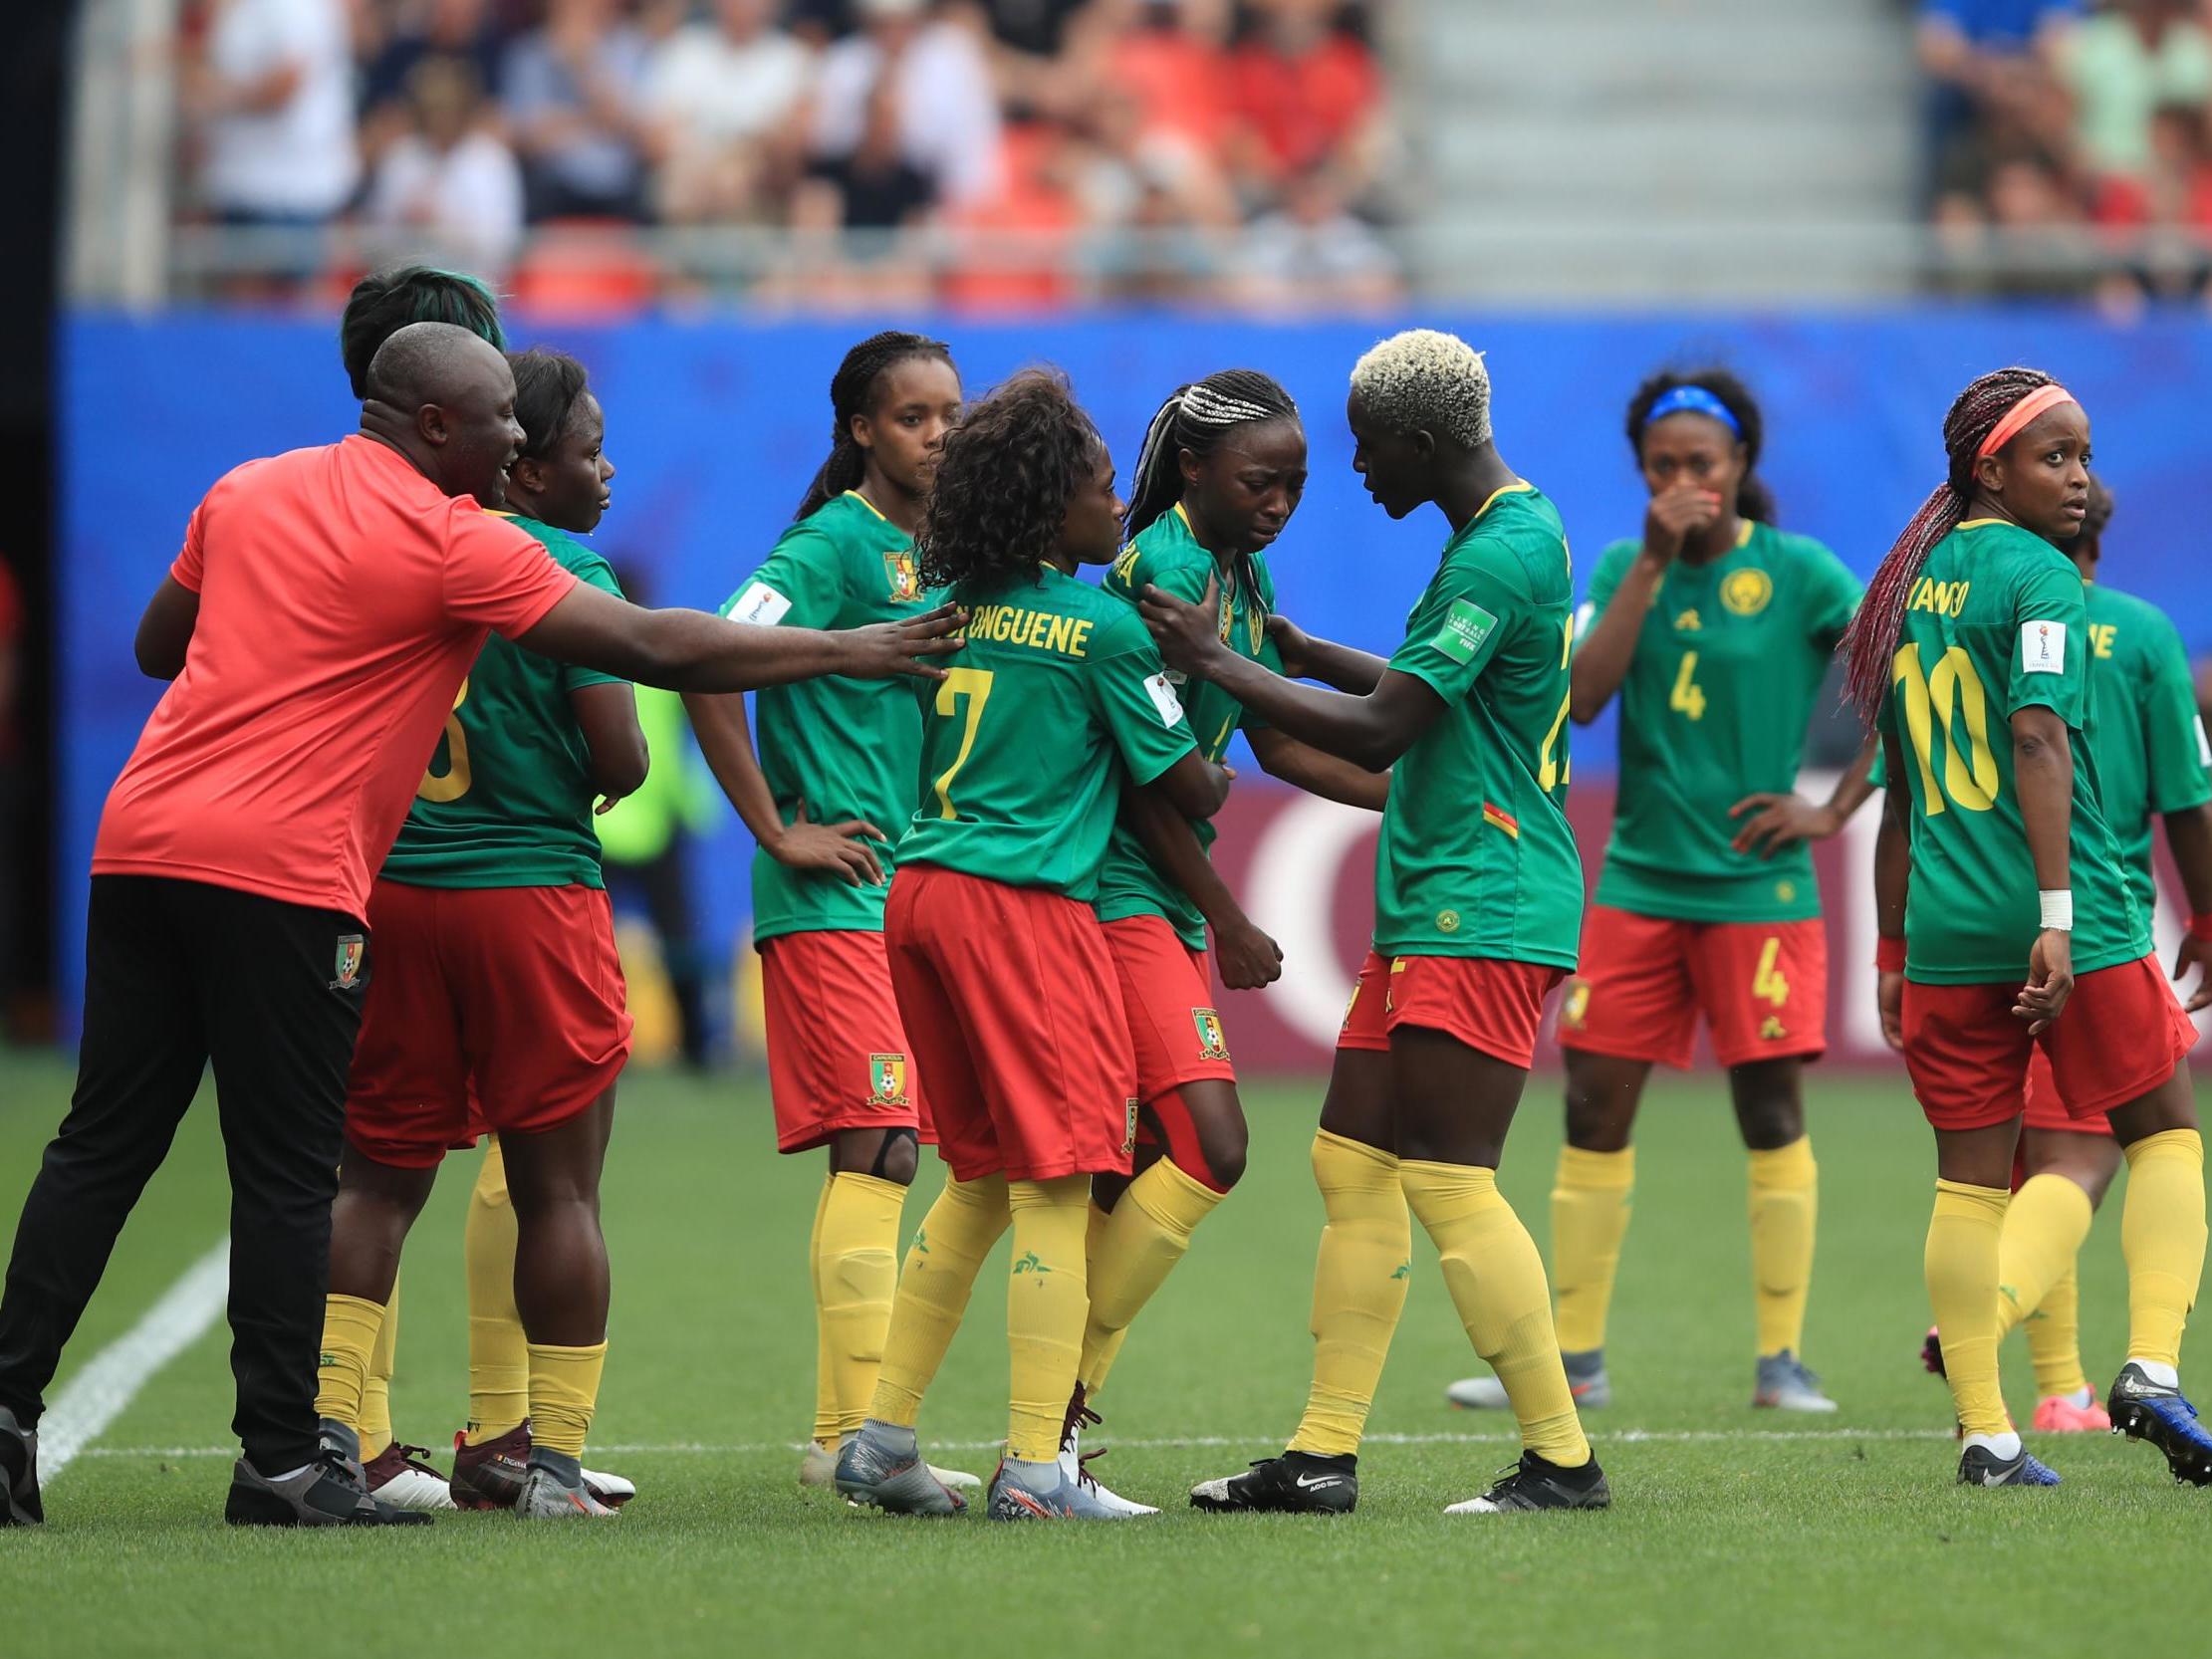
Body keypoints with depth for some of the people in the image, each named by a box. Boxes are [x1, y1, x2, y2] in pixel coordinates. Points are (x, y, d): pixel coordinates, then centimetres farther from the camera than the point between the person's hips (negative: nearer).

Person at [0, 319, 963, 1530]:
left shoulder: (247, 492, 14)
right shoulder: (452, 543, -5)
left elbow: (158, 646, 25)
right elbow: (652, 649, -5)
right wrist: (850, 651, 3)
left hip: (140, 840, 7)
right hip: (283, 873, -7)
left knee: (103, 1144, 9)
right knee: (285, 1175, -1)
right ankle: (278, 1462, 0)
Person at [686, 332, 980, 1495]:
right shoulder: (832, 545, -10)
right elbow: (707, 672, -20)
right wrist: (778, 831, -17)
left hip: (918, 889, 8)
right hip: (835, 893, -8)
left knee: (882, 1155, 8)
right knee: (877, 1145, -13)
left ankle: (853, 1430, 13)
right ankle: (851, 1433, -12)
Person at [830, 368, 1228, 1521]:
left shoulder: (953, 606, 11)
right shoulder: (1102, 626, -7)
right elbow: (1186, 788, 2)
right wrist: (1222, 778, 23)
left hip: (920, 892, 7)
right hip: (1025, 905, -7)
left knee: (982, 1176, 17)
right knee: (1056, 1181, -4)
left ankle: (884, 1435, 16)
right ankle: (1034, 1466, -9)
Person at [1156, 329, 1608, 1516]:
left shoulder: (1505, 554, -17)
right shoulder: (1509, 534, 15)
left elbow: (1376, 735, -18)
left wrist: (1216, 662, -10)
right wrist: (1306, 656, 26)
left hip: (1480, 915, -10)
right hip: (1426, 912, 10)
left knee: (1447, 1183, -11)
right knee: (1351, 1164, 8)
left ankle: (1562, 1459, -6)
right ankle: (1323, 1454, 11)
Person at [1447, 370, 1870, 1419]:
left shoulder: (1797, 572, -4)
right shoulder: (1623, 567, 6)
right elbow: (1582, 695, -9)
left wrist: (1837, 809, -9)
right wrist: (1653, 562, -12)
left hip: (1755, 886, -4)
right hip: (1637, 883, 4)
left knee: (1771, 1110, -2)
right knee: (1594, 1106, 2)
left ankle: (1781, 1361, 6)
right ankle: (1574, 1361, 10)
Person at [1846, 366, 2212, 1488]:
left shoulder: (1915, 586, 14)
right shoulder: (2038, 576, -7)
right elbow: (2039, 734, -20)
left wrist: (1891, 954, 23)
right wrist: (2061, 910, -24)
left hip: (1943, 932, 6)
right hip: (2071, 919, -6)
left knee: (1970, 1179, 6)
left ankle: (1983, 1434, 4)